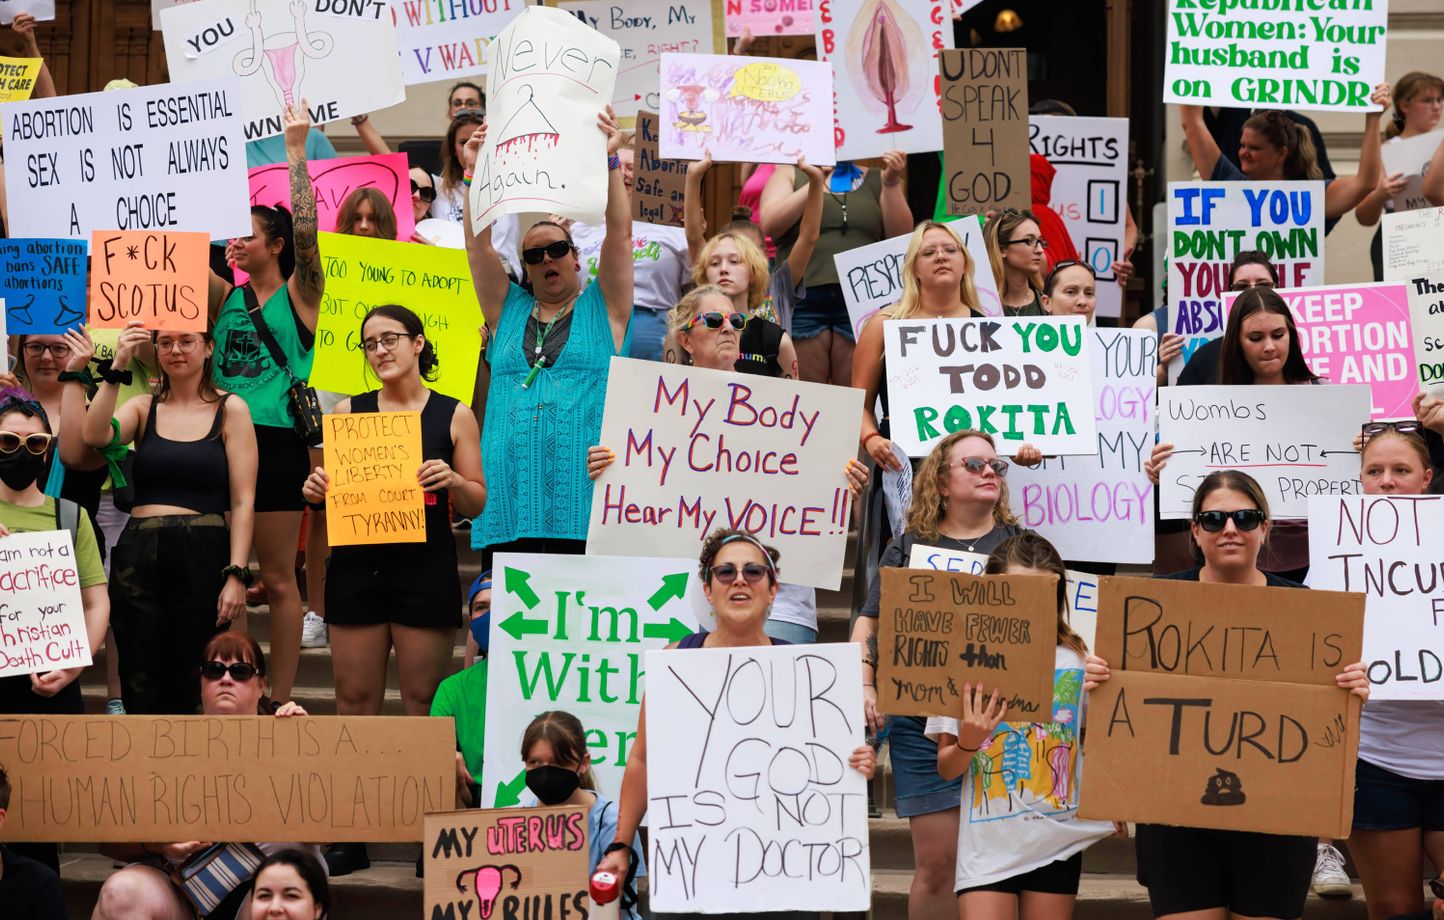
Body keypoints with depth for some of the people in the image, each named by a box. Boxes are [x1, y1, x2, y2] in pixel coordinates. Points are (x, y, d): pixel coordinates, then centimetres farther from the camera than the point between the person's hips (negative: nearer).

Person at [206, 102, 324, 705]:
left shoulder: (298, 296, 0)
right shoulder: (225, 298, 13)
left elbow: (305, 228, -12)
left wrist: (296, 149, -15)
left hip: (275, 443, -5)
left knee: (277, 579, 1)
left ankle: (279, 700, 7)